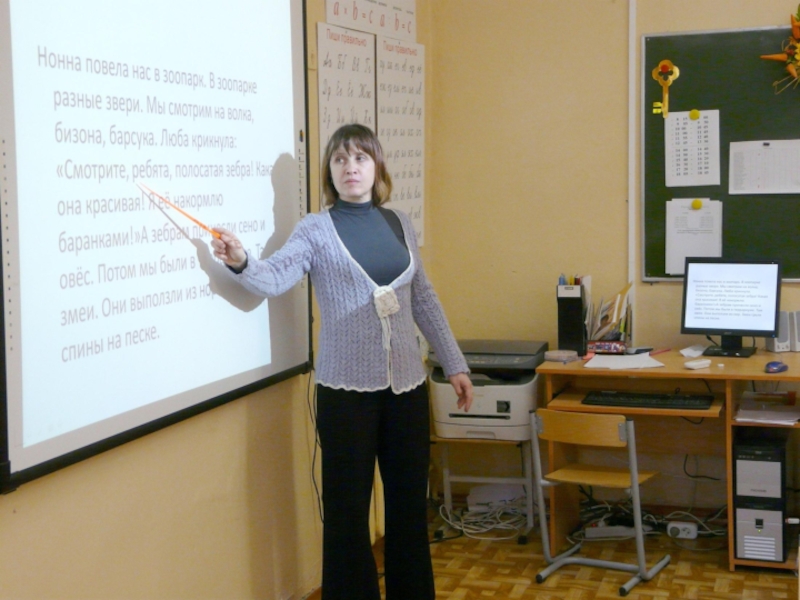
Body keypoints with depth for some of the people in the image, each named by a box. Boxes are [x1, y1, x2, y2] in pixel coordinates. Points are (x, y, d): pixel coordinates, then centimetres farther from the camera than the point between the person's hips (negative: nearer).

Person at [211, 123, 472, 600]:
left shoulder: (400, 224, 9)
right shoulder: (316, 229, -3)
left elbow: (424, 300, 15)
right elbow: (276, 278, -19)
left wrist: (454, 364, 15)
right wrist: (241, 263, -40)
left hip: (407, 384, 4)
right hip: (347, 388, -4)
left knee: (411, 503, 14)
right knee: (348, 510, 3)